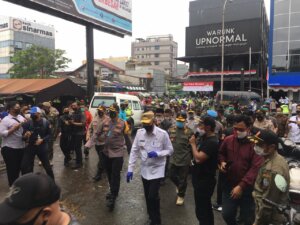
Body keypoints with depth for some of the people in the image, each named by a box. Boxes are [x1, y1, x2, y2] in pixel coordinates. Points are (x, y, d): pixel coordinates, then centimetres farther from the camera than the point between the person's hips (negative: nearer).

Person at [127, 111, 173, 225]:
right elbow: (134, 151, -1)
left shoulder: (162, 134, -16)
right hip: (144, 169, 4)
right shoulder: (140, 132, -6)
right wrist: (130, 168, -4)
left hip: (157, 169, -4)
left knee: (153, 196, -8)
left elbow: (170, 150, -7)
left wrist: (157, 154, -25)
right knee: (147, 196, 16)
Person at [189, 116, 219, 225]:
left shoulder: (211, 142, -24)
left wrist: (193, 143, -19)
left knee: (201, 210, 2)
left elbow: (198, 158, -30)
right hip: (201, 179, 10)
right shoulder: (205, 138, 8)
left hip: (205, 181, -10)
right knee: (206, 208, 24)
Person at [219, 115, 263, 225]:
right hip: (229, 185, 4)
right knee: (227, 214, 15)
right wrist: (222, 162, -7)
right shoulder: (228, 140, -4)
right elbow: (221, 154, 15)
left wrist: (241, 186, -25)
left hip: (247, 188, -3)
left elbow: (256, 168, -22)